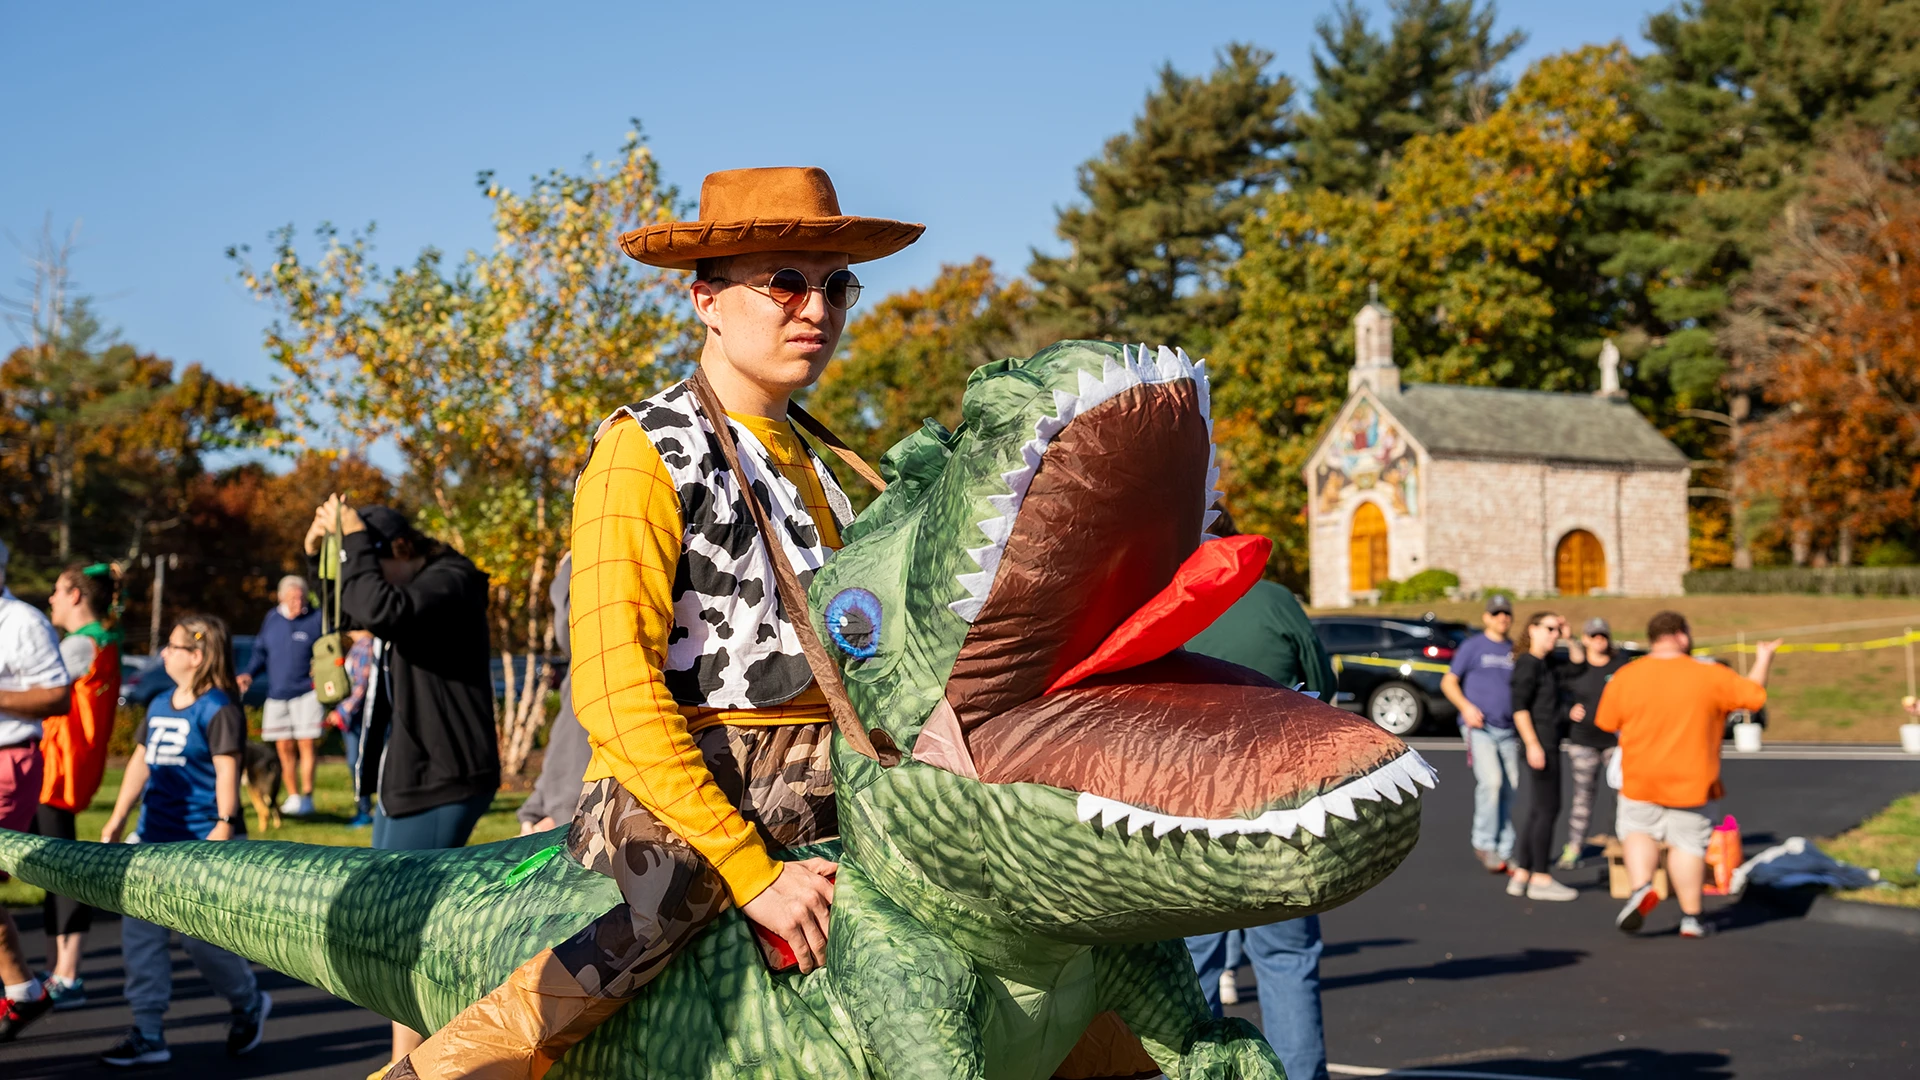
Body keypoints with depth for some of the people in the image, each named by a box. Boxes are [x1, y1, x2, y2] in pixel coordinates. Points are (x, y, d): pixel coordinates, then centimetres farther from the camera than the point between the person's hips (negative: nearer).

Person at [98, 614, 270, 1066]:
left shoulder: (218, 708, -10)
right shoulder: (160, 706, 15)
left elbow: (227, 769, -15)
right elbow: (140, 762, 21)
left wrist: (224, 825, -22)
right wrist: (118, 819, 20)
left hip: (201, 841, -8)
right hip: (155, 837, 8)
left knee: (199, 934, -6)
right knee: (139, 930, 3)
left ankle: (250, 1004, 19)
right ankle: (148, 1035, 8)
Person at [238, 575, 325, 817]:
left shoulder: (317, 618, -4)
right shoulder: (272, 619, 9)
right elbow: (261, 651, 17)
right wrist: (249, 674, 4)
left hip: (306, 694, -5)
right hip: (276, 695, 5)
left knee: (306, 744, -8)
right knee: (284, 748, 8)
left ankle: (306, 797, -3)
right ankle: (293, 798, 19)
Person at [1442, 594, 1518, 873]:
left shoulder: (1514, 651, 15)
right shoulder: (1472, 646, 3)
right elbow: (1448, 682, 4)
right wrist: (1466, 706, -13)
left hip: (1508, 731, 5)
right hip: (1479, 727, -5)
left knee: (1510, 790, 3)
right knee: (1490, 781, -21)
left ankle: (1505, 852, 11)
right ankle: (1484, 844, -10)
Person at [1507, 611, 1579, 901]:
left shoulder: (1547, 662, 14)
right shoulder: (1528, 663, -12)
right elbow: (1519, 707, -18)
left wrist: (1569, 636, 14)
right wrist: (1533, 744, -24)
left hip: (1547, 743, 10)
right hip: (1540, 743, -10)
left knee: (1537, 811, 11)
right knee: (1547, 809, -6)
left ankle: (1520, 876, 14)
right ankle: (1540, 879, -2)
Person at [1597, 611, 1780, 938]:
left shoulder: (1625, 677, -5)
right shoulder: (1711, 676, -7)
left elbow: (1607, 723, 3)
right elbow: (1754, 694, 4)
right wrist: (1763, 660, 22)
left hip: (1640, 779, 1)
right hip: (1692, 783, -1)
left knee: (1638, 831, 18)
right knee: (1688, 843, 9)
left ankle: (1641, 887, -6)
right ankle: (1690, 917, 12)